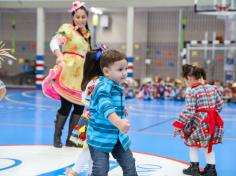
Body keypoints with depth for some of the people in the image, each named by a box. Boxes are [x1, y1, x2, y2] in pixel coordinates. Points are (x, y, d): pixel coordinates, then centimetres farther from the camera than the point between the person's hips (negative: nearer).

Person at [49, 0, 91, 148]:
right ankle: (57, 137, 12)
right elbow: (54, 43, -21)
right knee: (66, 105, -6)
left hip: (81, 74, 7)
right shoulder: (67, 28, -5)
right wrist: (60, 56, -37)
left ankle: (70, 138, 18)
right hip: (68, 72, -7)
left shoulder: (86, 34, 17)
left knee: (80, 106, 6)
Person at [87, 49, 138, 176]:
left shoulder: (117, 87, 9)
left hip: (118, 136, 8)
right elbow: (105, 107, -42)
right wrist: (119, 122, -56)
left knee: (129, 165, 10)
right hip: (100, 137, -8)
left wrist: (121, 109, 21)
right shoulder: (103, 87, -22)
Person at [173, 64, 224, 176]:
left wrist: (179, 124, -12)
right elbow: (220, 104, 10)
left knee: (193, 144, 14)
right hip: (213, 121, 6)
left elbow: (188, 112, -19)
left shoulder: (191, 92, -16)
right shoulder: (212, 88, 4)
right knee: (208, 145, 18)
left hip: (200, 122, -6)